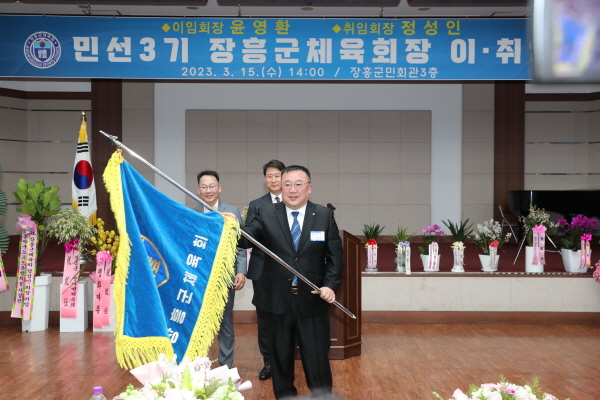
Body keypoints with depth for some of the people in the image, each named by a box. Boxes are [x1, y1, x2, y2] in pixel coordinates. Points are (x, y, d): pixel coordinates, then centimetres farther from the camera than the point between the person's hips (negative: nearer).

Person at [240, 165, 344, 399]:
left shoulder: (324, 216, 2)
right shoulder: (266, 215, 1)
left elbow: (335, 256, 1)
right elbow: (246, 239, -14)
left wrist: (331, 285, -13)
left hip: (312, 300, -1)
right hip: (277, 300, 1)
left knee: (317, 360, 5)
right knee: (280, 359, 13)